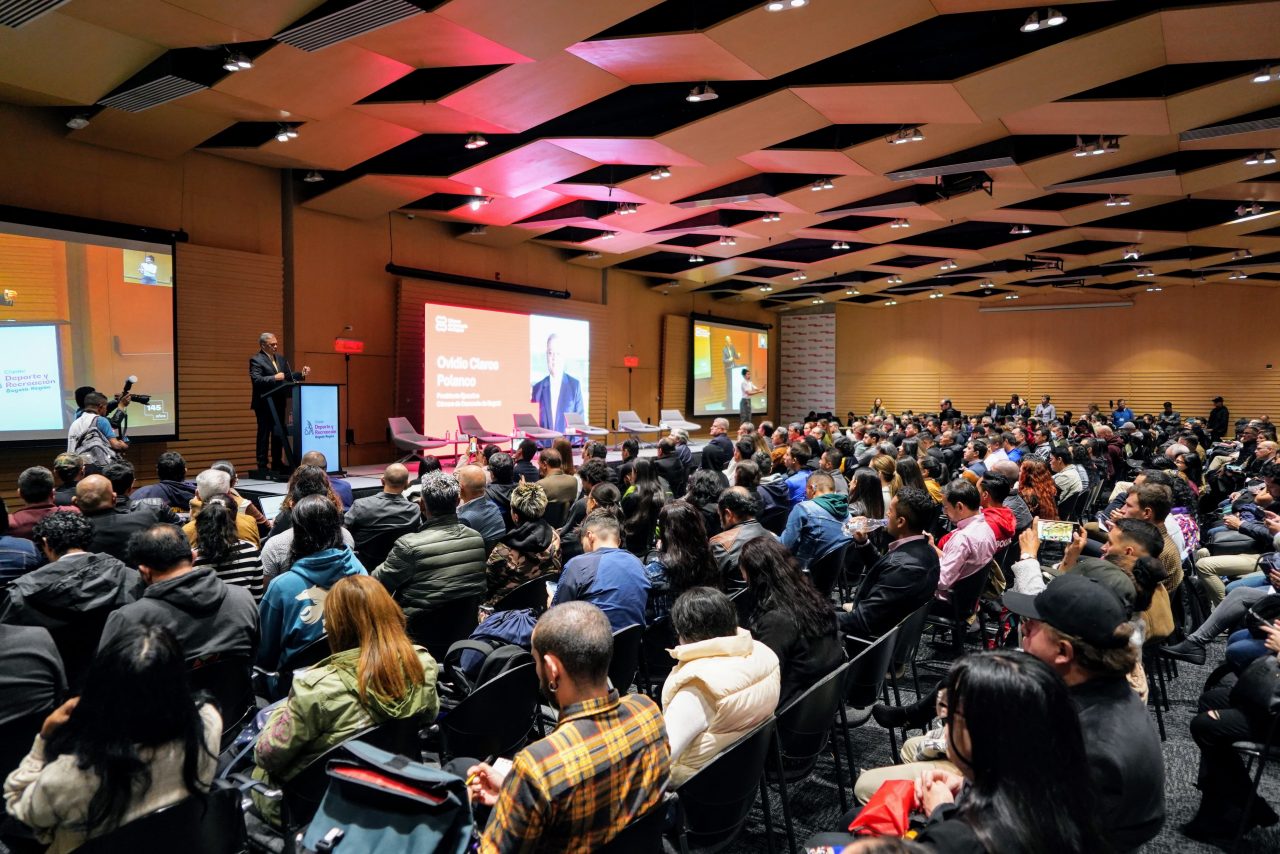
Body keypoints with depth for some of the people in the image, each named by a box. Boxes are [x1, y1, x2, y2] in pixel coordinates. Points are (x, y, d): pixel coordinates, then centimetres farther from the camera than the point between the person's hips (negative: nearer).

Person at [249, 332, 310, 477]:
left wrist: (301, 374, -2)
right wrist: (274, 378, -28)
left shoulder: (281, 359, 14)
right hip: (264, 404, -7)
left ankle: (277, 465, 18)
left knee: (279, 434, 10)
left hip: (278, 403, 7)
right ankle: (262, 467, 4)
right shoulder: (256, 360, -8)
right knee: (264, 434, -1)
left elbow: (288, 376, 13)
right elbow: (256, 379, -19)